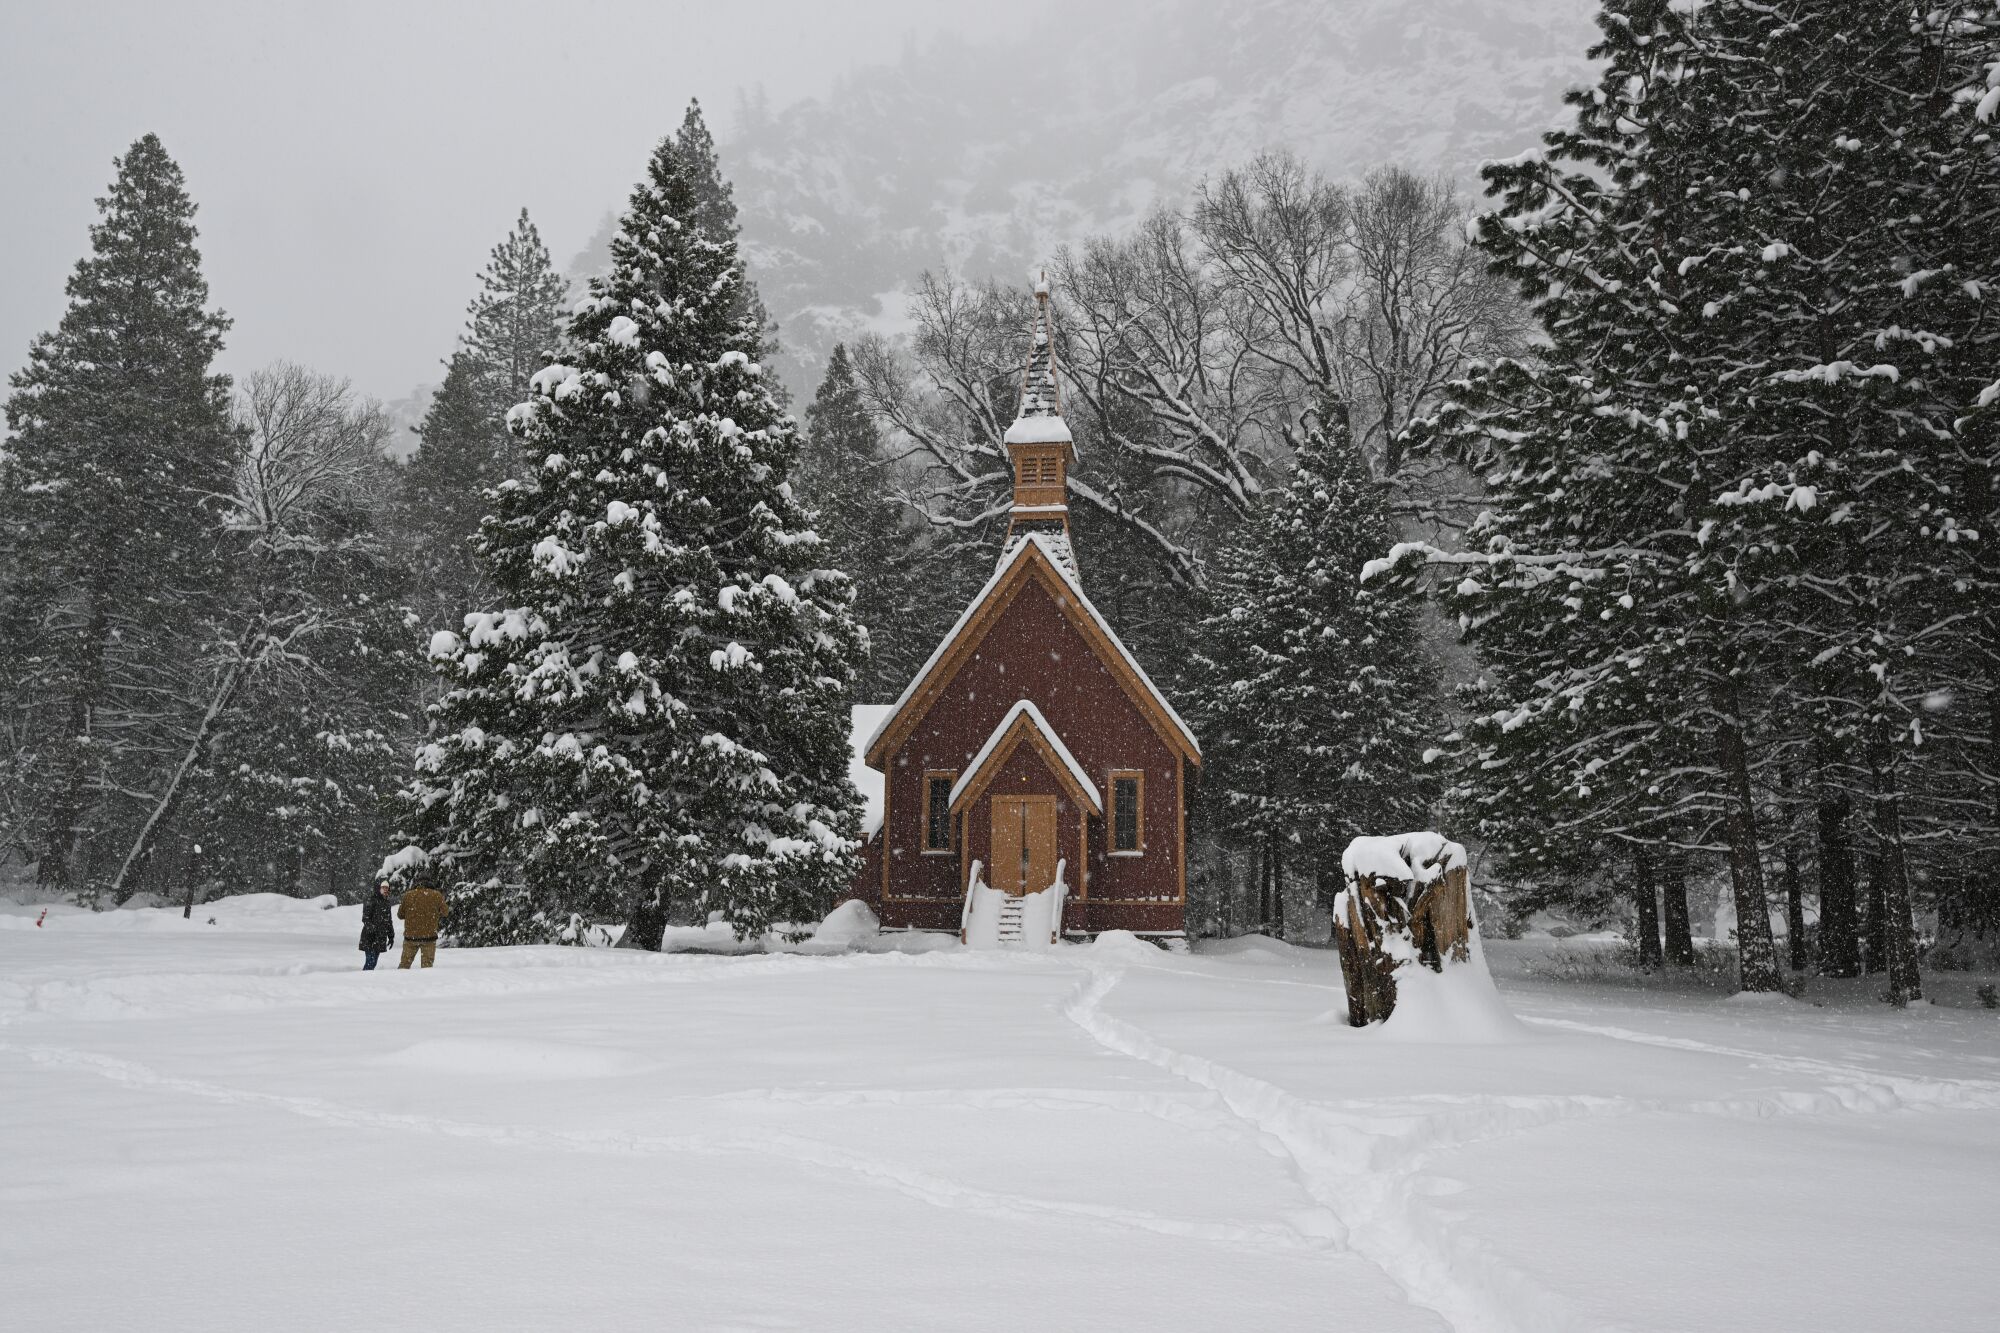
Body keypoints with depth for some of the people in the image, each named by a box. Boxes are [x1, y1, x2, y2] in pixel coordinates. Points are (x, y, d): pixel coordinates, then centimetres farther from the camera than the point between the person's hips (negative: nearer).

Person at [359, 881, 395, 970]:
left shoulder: (386, 902, 18)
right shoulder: (370, 900, -6)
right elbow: (365, 918, -14)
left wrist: (391, 936, 24)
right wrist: (370, 927, -29)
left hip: (380, 938, 7)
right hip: (370, 937, -7)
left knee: (373, 962, 7)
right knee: (370, 961, -13)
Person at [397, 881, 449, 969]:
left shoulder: (408, 896, 1)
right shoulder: (436, 896, -3)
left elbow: (400, 914, 8)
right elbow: (444, 911, 7)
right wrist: (449, 908, 27)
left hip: (411, 935, 1)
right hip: (429, 935, -1)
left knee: (405, 962, 12)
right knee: (427, 963, 3)